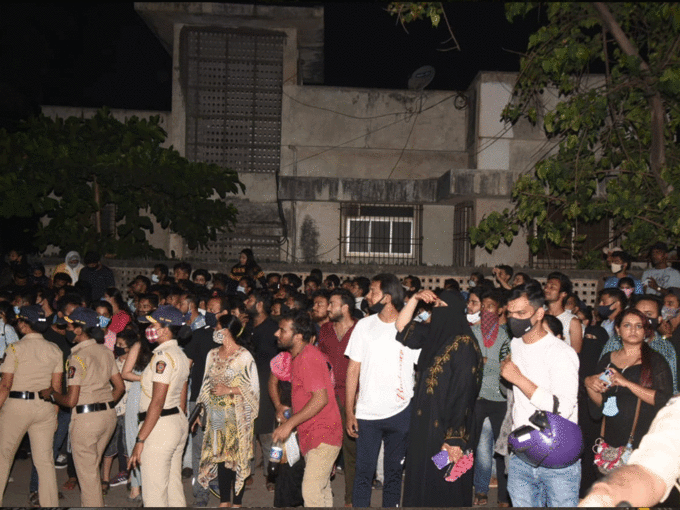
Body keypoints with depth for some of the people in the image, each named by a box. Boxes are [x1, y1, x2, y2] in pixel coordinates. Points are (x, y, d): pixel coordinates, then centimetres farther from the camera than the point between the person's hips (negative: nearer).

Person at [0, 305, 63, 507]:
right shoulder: (54, 350, 5)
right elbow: (57, 386, 7)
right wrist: (54, 414, 14)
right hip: (45, 407, 4)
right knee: (45, 460, 7)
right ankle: (51, 503, 9)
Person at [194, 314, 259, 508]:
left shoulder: (244, 356, -12)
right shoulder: (213, 355, 8)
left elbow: (253, 388, -11)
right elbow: (206, 384, 14)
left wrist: (229, 390, -15)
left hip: (237, 415, -6)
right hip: (217, 415, 6)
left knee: (237, 456, 1)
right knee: (220, 455, 11)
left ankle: (237, 501, 15)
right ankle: (224, 501, 24)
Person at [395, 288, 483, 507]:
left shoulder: (463, 345, -16)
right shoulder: (432, 335, 6)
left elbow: (463, 393, -20)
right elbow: (402, 327, 17)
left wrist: (455, 439, -21)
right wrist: (415, 298, 2)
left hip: (448, 428, -8)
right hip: (424, 423, 8)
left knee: (445, 490, 5)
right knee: (421, 483, 17)